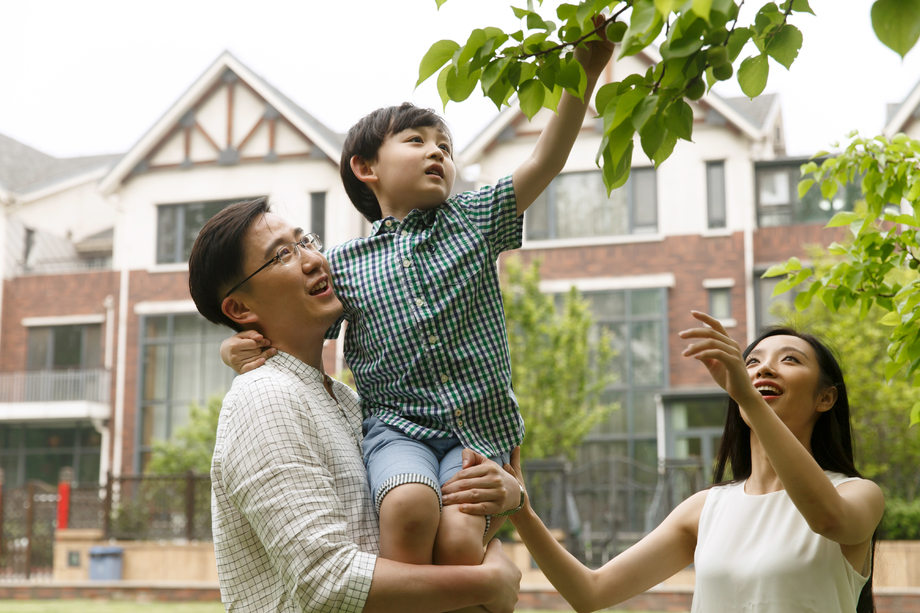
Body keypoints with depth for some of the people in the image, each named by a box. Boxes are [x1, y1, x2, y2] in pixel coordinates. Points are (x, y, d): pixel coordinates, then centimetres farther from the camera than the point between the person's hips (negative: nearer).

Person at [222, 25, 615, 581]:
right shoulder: (344, 264, 8)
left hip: (478, 427, 1)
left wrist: (585, 72, -8)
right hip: (397, 424, -1)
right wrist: (239, 348, -10)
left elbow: (546, 162, 1)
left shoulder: (474, 220, 10)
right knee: (411, 504, -33)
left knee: (459, 539, -25)